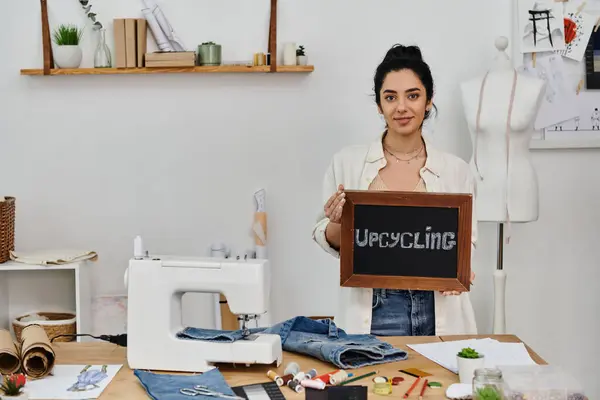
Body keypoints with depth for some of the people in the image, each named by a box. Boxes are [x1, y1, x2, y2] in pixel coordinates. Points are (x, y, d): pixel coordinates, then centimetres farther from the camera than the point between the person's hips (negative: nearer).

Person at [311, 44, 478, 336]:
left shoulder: (456, 170, -1)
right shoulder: (347, 162, -4)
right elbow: (328, 240, 4)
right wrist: (337, 223, -17)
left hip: (438, 314, 1)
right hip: (370, 313, -1)